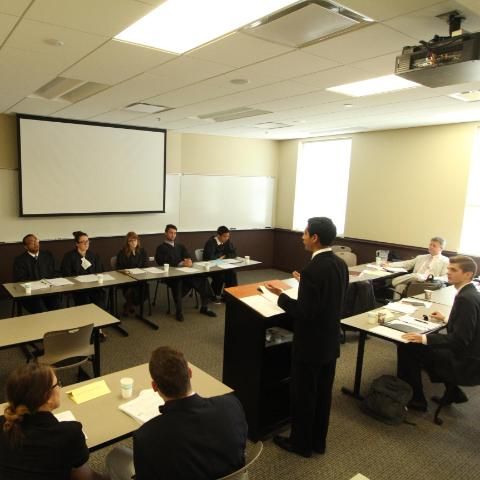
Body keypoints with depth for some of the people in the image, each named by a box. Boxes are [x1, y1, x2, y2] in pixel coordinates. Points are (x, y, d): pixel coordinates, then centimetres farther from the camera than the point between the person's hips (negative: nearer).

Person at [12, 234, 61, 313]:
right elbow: (19, 280, -3)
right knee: (42, 312, -27)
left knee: (57, 310, -24)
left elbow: (55, 273, 14)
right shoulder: (20, 260, 4)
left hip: (49, 290, 3)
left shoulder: (47, 255, 15)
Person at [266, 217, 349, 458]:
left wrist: (281, 296, -13)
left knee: (303, 395, 11)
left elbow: (304, 313, -26)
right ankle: (318, 440, 37)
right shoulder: (340, 264, 0)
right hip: (331, 341, 8)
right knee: (323, 393, 20)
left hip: (311, 344, -8)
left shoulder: (313, 269, -27)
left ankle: (301, 443, 29)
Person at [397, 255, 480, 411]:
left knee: (407, 347, -10)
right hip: (467, 353, 10)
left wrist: (424, 338, -30)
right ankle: (453, 391, 28)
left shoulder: (466, 299, -23)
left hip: (465, 363, -10)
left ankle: (416, 399, 5)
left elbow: (460, 339, -27)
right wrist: (446, 320, 27)